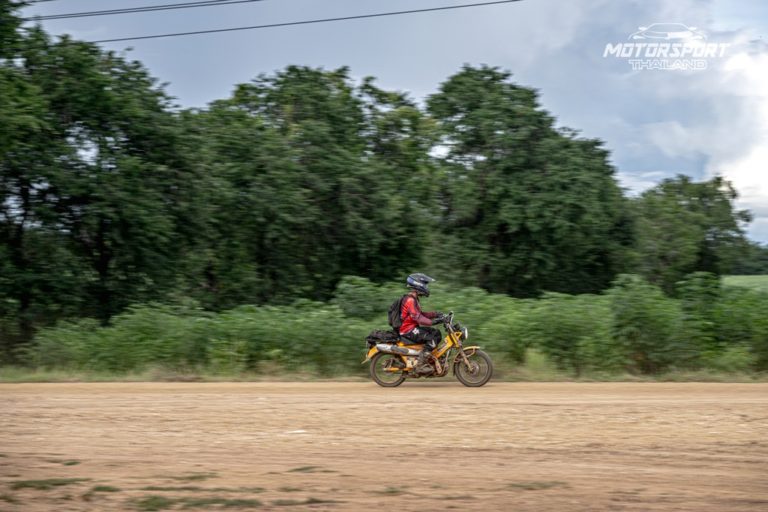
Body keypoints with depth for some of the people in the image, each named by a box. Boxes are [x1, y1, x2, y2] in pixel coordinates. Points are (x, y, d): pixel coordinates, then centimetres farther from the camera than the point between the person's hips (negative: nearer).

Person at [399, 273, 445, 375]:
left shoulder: (413, 299, 16)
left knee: (436, 333, 9)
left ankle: (428, 357, 10)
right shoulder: (410, 300, -18)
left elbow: (420, 314, 21)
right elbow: (417, 317, -28)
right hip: (408, 330, -10)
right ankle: (420, 365, -24)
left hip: (413, 327, 10)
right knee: (431, 339, -23)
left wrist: (436, 314, 9)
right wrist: (433, 321, -37)